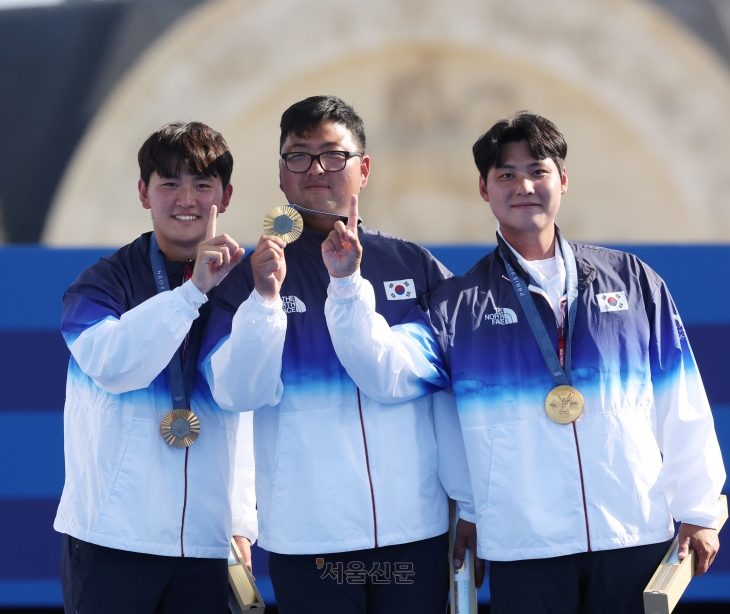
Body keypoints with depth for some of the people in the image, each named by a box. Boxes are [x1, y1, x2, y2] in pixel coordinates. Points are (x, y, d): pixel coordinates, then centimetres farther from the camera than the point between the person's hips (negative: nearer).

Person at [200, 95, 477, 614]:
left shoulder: (416, 268, 8)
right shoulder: (251, 277, 6)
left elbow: (453, 396, 8)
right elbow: (238, 393, -6)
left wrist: (471, 504, 5)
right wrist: (266, 296, -17)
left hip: (415, 529, 1)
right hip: (307, 537, -1)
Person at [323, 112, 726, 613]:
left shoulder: (631, 280, 10)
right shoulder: (457, 305, 8)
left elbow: (681, 403, 10)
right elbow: (386, 371, -7)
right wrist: (347, 285, -20)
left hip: (636, 537, 1)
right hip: (524, 549, -1)